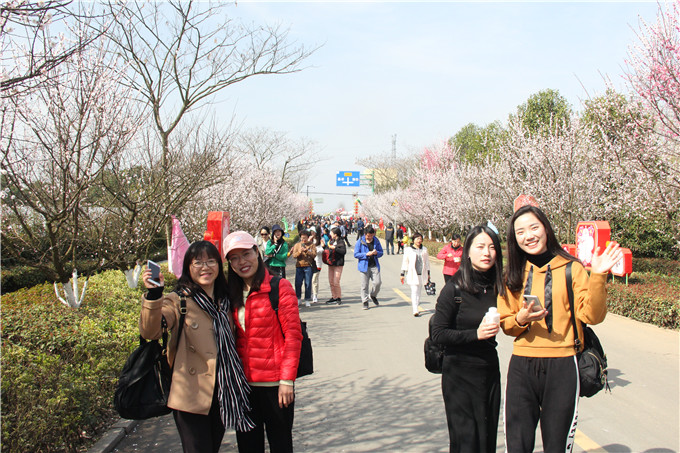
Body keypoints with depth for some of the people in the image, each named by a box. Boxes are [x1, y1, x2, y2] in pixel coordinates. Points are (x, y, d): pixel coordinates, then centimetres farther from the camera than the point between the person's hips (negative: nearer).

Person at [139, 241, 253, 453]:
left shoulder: (224, 300, 10)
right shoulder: (177, 301, -8)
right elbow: (150, 332, -25)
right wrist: (153, 295, -38)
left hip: (221, 394, 6)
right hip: (191, 396, -6)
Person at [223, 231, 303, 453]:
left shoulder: (279, 287, -10)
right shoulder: (234, 294, 9)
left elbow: (293, 336, -12)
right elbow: (236, 338, 14)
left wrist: (287, 380, -15)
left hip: (274, 382, -5)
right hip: (244, 383, 5)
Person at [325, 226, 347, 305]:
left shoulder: (341, 241, -10)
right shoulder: (331, 241, 12)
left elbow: (344, 251, -24)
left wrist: (334, 247, -22)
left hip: (338, 264, -8)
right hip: (331, 264, 8)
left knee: (336, 283, -8)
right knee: (331, 282, 10)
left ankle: (339, 298, 6)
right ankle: (334, 297, 20)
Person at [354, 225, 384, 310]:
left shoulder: (376, 241, 7)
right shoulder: (360, 242, -2)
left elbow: (381, 252, 14)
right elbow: (356, 254, -5)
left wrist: (377, 253, -10)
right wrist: (366, 254, -17)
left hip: (375, 266, 2)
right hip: (364, 266, -2)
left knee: (377, 282, -5)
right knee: (364, 285, 1)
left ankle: (373, 295, 24)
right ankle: (365, 301, 14)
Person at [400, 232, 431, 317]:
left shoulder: (424, 249, 10)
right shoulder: (408, 250, 1)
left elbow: (427, 261, 16)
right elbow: (405, 262, 4)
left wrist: (428, 273, 15)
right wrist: (402, 274, 2)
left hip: (421, 274, 3)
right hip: (412, 274, -3)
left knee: (419, 292, 9)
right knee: (414, 291, -10)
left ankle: (416, 308, 23)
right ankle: (415, 311, -14)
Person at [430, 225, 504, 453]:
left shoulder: (496, 286, 2)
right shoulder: (455, 288, -13)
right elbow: (438, 334, -13)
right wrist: (475, 334, -21)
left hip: (490, 369, 5)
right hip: (460, 373, -5)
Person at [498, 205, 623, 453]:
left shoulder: (571, 268, -1)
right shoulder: (513, 275, 8)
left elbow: (591, 315, -7)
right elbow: (505, 323, 12)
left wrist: (597, 276, -19)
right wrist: (520, 319, -9)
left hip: (561, 367, -2)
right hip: (522, 367, 2)